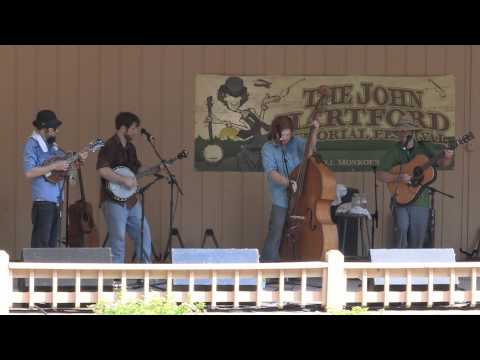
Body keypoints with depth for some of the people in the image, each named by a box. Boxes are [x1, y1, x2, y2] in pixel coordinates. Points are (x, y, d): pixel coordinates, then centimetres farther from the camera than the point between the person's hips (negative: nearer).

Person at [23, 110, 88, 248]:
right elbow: (29, 173, -20)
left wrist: (77, 159, 6)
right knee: (41, 245, -9)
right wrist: (54, 166, -18)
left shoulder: (52, 144, 15)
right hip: (43, 200, -8)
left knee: (52, 244, 10)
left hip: (56, 200, 8)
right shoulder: (32, 144, -9)